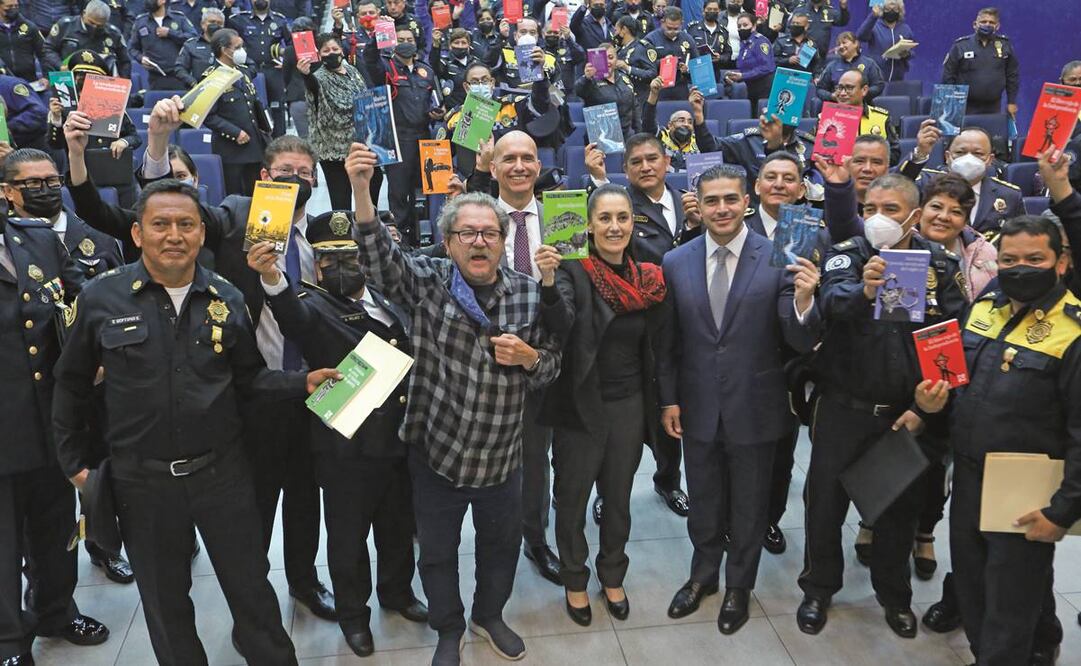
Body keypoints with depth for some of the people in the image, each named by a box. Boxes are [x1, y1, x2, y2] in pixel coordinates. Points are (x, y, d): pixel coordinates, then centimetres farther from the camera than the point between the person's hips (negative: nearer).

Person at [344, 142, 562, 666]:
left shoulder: (529, 295, -5)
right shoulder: (427, 283, -9)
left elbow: (552, 365, 3)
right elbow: (378, 256, -27)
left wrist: (529, 358, -20)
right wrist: (361, 189, -41)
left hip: (501, 458, 2)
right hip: (436, 452, -1)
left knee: (501, 543, 22)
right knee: (437, 551, 17)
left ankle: (489, 616, 50)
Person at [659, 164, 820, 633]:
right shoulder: (676, 263, -4)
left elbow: (801, 342, -16)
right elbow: (667, 340, 3)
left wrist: (803, 301, -35)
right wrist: (669, 399, 2)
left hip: (754, 409, -2)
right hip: (698, 409, 2)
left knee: (748, 505, 17)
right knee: (703, 502, 21)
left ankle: (738, 585, 40)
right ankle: (703, 575, 44)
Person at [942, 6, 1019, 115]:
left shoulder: (1005, 45, 3)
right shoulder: (961, 45, -4)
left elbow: (1012, 75, 9)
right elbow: (948, 75, -3)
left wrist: (1012, 102, 6)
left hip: (993, 108, 2)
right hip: (966, 107, -2)